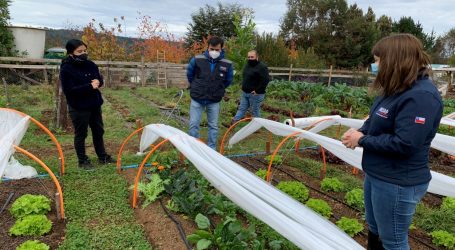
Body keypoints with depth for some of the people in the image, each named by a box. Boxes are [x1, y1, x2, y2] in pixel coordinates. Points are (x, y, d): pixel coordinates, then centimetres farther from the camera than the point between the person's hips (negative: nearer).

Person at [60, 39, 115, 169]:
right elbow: (68, 90, -21)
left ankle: (102, 157, 32)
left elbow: (100, 79, 14)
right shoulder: (66, 69, -14)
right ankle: (82, 161, 21)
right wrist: (89, 86, -26)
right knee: (80, 134, 6)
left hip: (94, 104, 7)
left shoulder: (90, 65, 4)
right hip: (78, 107, -6)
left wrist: (97, 82, -12)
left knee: (98, 131, 16)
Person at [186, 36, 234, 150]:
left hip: (214, 101, 1)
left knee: (213, 126, 8)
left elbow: (228, 80, 11)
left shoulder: (227, 64, -8)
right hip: (197, 99, -1)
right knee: (193, 124, 2)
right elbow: (189, 74, 8)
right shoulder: (197, 60, -10)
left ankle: (211, 150, 23)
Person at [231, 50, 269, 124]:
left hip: (255, 94, -8)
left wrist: (258, 91, -23)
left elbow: (265, 80, -23)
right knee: (241, 109, 11)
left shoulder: (262, 67, -16)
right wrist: (243, 87, 15)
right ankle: (234, 122, 13)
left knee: (255, 111, 3)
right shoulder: (247, 65, 12)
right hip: (245, 92, 8)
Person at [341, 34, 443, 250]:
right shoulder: (396, 89, 6)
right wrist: (360, 132, -6)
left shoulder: (421, 96, -25)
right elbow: (376, 121, 15)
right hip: (377, 175, 10)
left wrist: (362, 140, -19)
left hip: (397, 183, -9)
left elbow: (404, 144, -30)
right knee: (374, 230, 28)